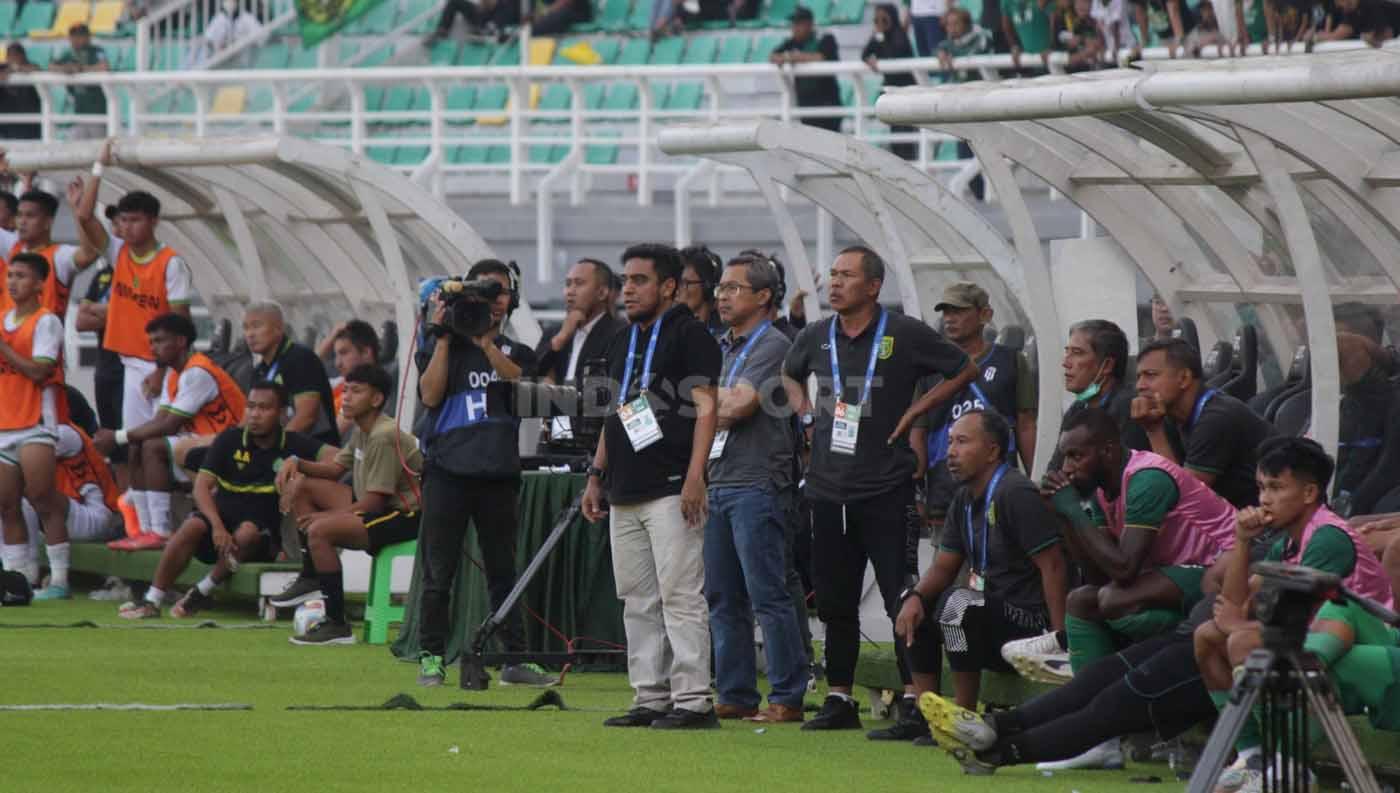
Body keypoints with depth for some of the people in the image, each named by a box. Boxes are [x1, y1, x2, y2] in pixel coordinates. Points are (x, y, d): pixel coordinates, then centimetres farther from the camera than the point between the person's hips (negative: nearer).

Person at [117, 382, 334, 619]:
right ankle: (151, 601, -24)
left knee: (247, 532, -36)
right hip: (224, 518, 1)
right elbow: (202, 486, -6)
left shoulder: (293, 445, -3)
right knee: (193, 526, -30)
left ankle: (202, 592, -17)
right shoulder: (230, 440, 1)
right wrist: (217, 526, -23)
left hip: (265, 533, -1)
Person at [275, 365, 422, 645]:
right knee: (301, 485, 11)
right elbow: (336, 469, 18)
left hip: (406, 516, -10)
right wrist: (297, 463, -1)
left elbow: (374, 501, -21)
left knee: (319, 531, -28)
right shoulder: (361, 430, 11)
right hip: (376, 508, 10)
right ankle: (310, 577, 10)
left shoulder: (384, 437, -20)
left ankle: (337, 625, -22)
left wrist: (323, 517, -14)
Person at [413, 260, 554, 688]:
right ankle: (431, 657, 5)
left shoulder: (516, 352, 15)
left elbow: (521, 384, -7)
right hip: (448, 470, -2)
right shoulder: (445, 346, 9)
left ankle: (515, 658, 5)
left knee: (503, 569, 4)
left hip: (498, 472, 2)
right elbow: (430, 394, -7)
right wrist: (444, 336, -7)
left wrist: (484, 342, -13)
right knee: (439, 572, -1)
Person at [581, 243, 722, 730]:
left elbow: (705, 408, -12)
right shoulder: (623, 342, 20)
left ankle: (693, 700, -10)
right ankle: (650, 699, 12)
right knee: (637, 601, 8)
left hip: (671, 490, -9)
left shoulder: (689, 334, -5)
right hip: (625, 495, 9)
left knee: (680, 597, -10)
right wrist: (597, 475, 20)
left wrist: (694, 478, -20)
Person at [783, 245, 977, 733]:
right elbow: (789, 373, 29)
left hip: (886, 490, -5)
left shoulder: (905, 335, -6)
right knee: (835, 601, 10)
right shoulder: (816, 337, 8)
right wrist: (806, 414, 12)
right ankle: (839, 700, 18)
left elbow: (964, 371, 2)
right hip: (828, 487, 5)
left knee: (902, 598, -8)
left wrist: (914, 412, -4)